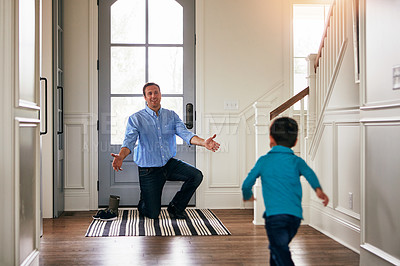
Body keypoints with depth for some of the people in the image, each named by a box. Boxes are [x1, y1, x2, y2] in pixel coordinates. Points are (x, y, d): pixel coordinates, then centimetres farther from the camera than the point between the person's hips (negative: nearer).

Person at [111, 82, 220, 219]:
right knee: (152, 214, -3)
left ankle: (175, 207, 3)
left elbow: (185, 134, -11)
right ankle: (142, 202, 38)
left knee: (196, 175, -21)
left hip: (170, 163, 3)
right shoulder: (136, 119, -7)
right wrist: (120, 157, -41)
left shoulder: (171, 116, 2)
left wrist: (203, 142, -31)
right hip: (149, 170, -3)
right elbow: (129, 141, -18)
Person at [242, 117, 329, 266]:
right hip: (296, 215, 4)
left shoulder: (263, 161, 8)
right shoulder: (296, 161, 11)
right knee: (276, 249, 26)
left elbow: (247, 184, 6)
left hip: (275, 214, -4)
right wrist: (318, 189, -28)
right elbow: (308, 173, -11)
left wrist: (247, 196, 28)